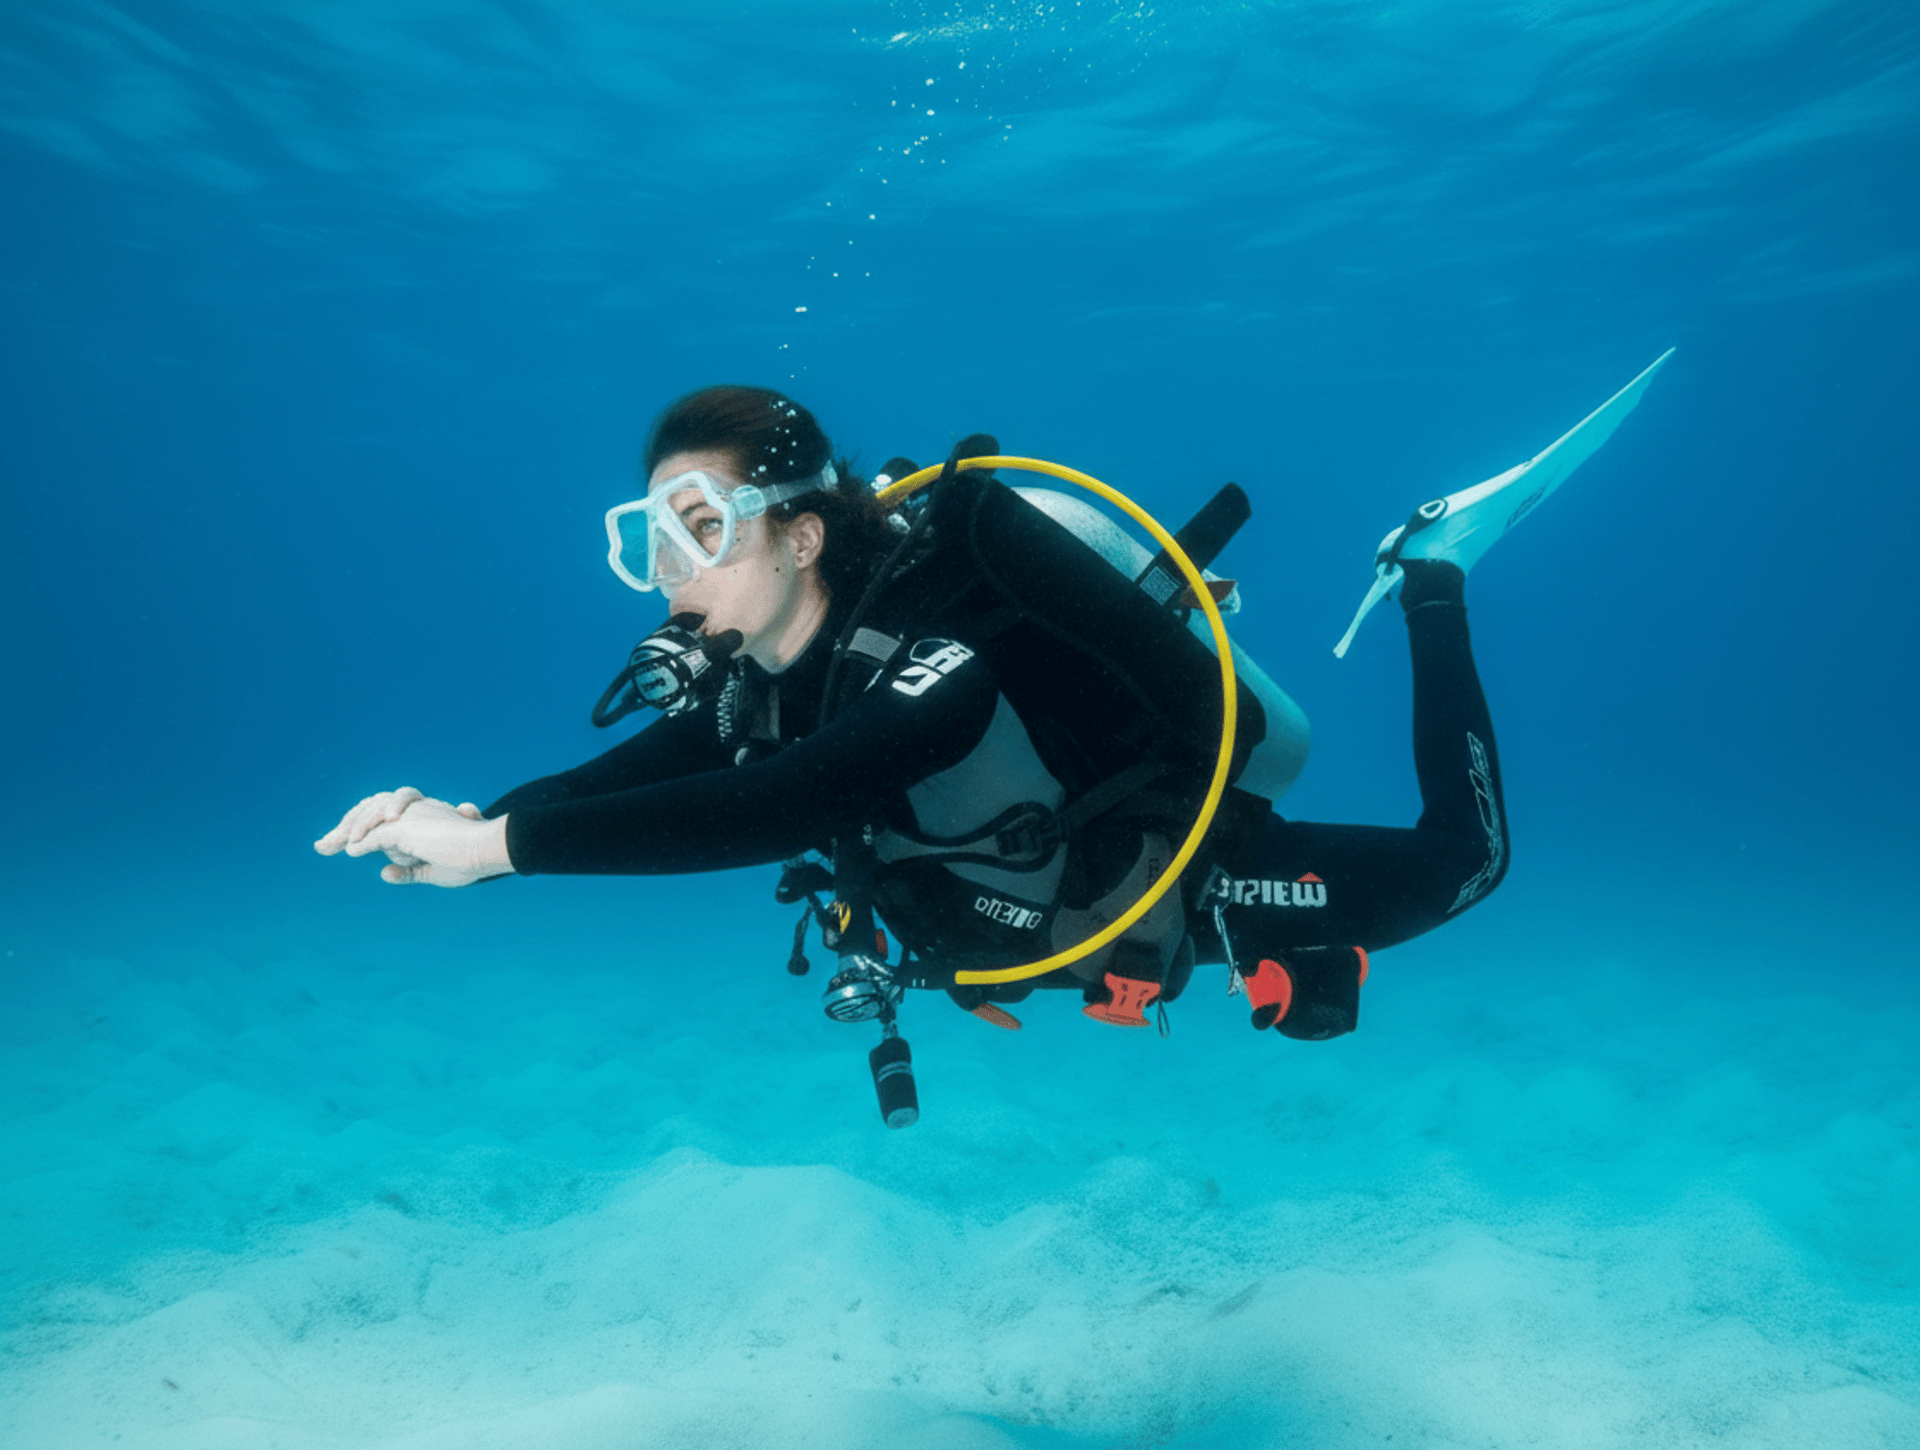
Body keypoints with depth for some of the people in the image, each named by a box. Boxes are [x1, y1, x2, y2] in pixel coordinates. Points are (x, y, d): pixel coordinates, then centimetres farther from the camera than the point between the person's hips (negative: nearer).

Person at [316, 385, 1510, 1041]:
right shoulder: (756, 690, -14)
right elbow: (630, 780, -15)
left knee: (1457, 863, 8)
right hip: (1056, 917, 7)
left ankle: (1430, 594, 26)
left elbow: (783, 805, -54)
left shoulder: (944, 662, -41)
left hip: (1194, 888, -6)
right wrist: (466, 823, -35)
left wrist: (499, 844, -55)